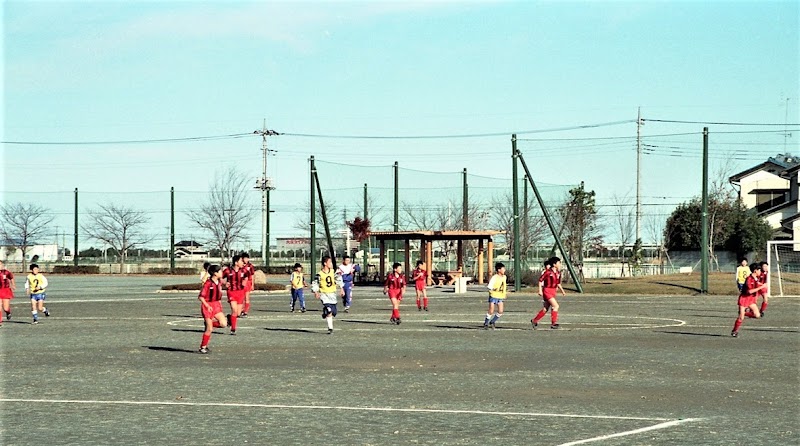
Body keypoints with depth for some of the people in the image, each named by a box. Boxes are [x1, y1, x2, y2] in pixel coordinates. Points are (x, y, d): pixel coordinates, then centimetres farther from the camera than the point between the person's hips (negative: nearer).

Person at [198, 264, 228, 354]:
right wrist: (207, 306, -24)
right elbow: (200, 297, -16)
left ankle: (209, 323, 14)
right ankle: (203, 347, 10)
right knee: (209, 329, -3)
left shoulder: (219, 282, 4)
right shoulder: (208, 284, -17)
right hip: (208, 306, -7)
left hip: (216, 305, 7)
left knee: (224, 324, -11)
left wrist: (220, 302, 15)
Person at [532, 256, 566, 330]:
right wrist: (540, 290, -15)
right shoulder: (548, 272, -13)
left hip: (553, 292, 8)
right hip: (547, 291, -8)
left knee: (545, 309, 11)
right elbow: (540, 281, -9)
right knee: (556, 306, -17)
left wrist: (562, 290, 10)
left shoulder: (558, 273, 9)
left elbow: (558, 283, 20)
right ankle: (554, 323, -12)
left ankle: (534, 321, 25)